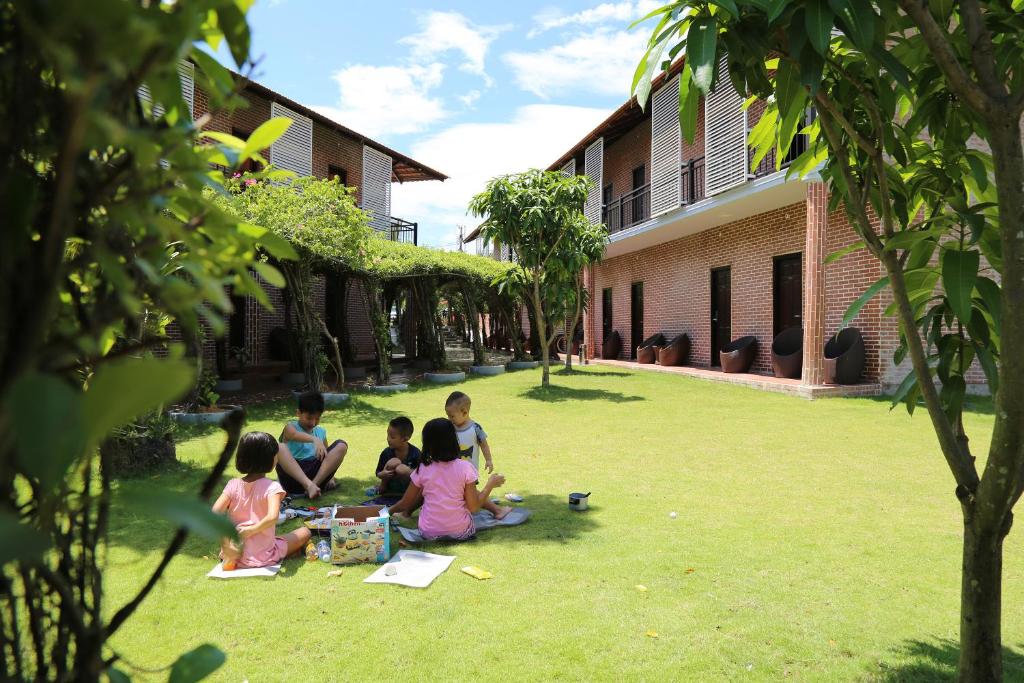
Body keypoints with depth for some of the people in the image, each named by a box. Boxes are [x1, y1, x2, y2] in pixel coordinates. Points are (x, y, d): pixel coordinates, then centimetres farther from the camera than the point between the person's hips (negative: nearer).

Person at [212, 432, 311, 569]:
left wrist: (225, 544, -12)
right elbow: (272, 517, -33)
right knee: (304, 531, 16)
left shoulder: (233, 485, -4)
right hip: (264, 557, -4)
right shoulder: (272, 487, -16)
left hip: (235, 554, 4)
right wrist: (251, 530, -21)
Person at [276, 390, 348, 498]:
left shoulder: (321, 432, 19)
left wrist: (330, 477, 4)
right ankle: (309, 485, -45)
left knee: (341, 445, -12)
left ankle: (314, 484, -28)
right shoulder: (291, 426, 5)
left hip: (315, 473, 4)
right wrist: (315, 439, -40)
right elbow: (295, 435, -20)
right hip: (292, 476, -3)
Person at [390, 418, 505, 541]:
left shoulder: (422, 469, -8)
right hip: (461, 533, 0)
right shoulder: (465, 468, -11)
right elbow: (473, 507, -9)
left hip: (429, 534, 1)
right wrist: (490, 484, 4)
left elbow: (405, 503, 3)